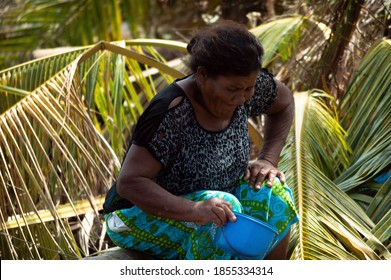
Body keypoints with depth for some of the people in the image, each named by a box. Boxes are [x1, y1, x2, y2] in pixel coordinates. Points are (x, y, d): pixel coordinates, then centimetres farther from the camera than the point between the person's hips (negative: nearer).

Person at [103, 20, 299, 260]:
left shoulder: (246, 86, -11)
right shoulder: (172, 113, -30)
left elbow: (285, 102, 11)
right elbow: (129, 183, -32)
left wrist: (268, 159, -2)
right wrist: (193, 210, -44)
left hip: (203, 201, 7)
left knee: (274, 193, -15)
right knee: (221, 222, -32)